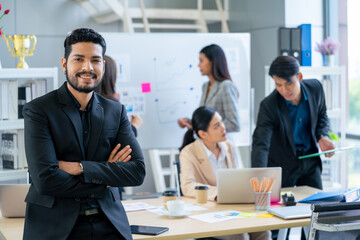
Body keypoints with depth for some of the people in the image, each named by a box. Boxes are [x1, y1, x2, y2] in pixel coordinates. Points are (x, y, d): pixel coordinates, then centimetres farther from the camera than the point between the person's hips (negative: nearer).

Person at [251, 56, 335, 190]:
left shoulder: (315, 88, -11)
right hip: (281, 165, -3)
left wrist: (322, 136, -10)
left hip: (310, 162, 4)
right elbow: (260, 144, -31)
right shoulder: (268, 106, -24)